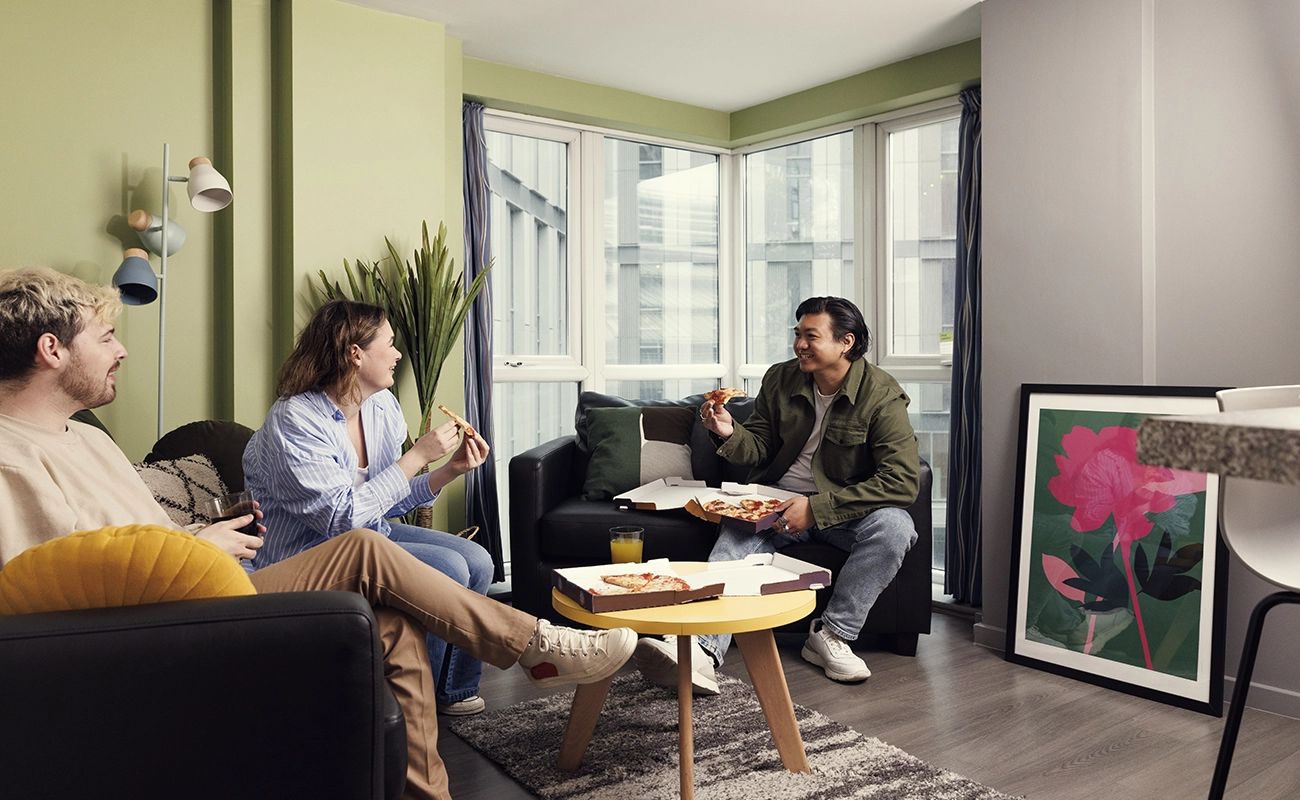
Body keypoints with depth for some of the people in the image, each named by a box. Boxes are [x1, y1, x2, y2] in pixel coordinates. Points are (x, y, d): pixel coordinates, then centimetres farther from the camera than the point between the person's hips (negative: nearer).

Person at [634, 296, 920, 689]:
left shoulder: (881, 395, -12)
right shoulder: (780, 380, 1)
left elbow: (903, 481, -20)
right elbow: (759, 448, 7)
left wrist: (816, 507, -25)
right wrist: (730, 432, -19)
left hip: (846, 508, -2)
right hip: (778, 499, 2)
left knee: (894, 527, -32)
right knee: (736, 534, -27)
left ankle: (832, 634, -18)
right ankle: (700, 652, -44)